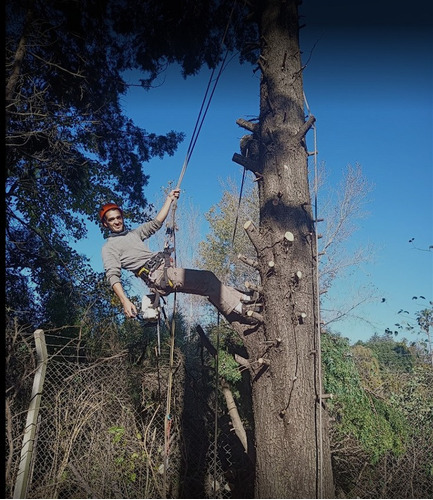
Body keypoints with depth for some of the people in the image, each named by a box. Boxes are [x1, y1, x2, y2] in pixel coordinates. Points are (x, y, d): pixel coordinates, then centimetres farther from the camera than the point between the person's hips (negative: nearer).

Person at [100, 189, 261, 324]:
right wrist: (125, 301, -24)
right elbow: (113, 276, -9)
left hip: (167, 268, 8)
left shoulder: (134, 234, 24)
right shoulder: (109, 247, 3)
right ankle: (239, 311, -13)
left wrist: (169, 199, 22)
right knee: (207, 279, -16)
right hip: (157, 275, -8)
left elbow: (156, 223, 25)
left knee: (210, 286, 1)